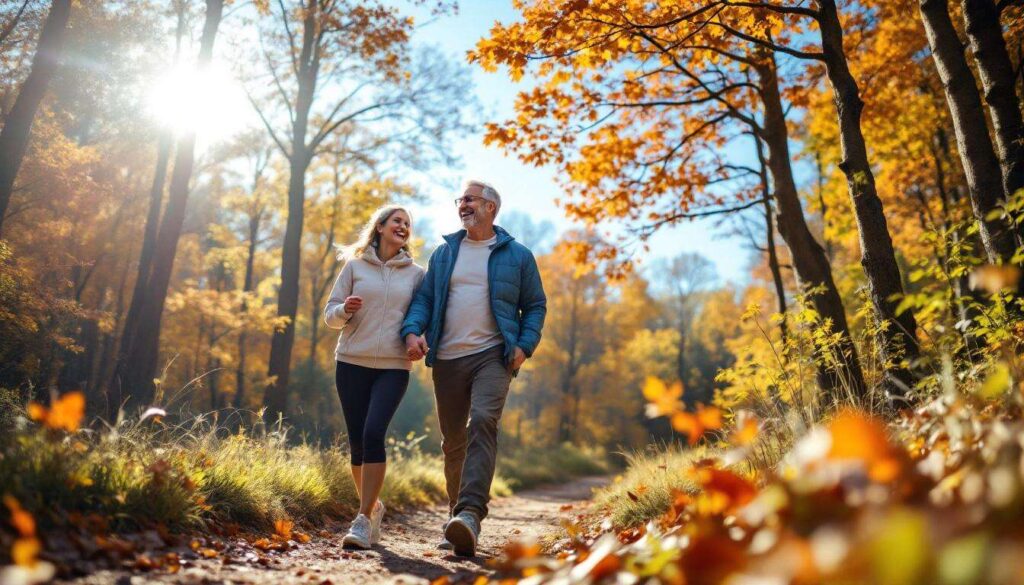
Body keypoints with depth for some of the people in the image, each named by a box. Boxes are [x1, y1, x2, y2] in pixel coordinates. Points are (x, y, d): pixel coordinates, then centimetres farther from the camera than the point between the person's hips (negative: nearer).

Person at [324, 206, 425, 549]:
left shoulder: (416, 273, 9)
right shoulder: (355, 266, 8)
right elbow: (330, 314, 9)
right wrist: (345, 310, -14)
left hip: (394, 367, -1)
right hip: (352, 363, 1)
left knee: (374, 434, -19)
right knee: (357, 442, 3)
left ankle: (363, 520, -12)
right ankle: (373, 506, 27)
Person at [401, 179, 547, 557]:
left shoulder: (517, 256, 7)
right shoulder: (444, 253, 14)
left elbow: (535, 305, 9)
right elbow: (424, 299, 9)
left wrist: (525, 345, -7)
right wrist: (412, 330, -10)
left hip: (492, 355, -3)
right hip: (447, 359, 3)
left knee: (483, 422, -25)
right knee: (453, 441, 8)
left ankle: (470, 515, -31)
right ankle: (456, 520, 21)